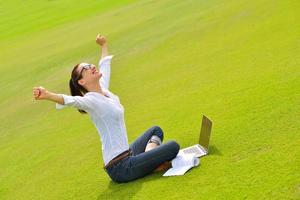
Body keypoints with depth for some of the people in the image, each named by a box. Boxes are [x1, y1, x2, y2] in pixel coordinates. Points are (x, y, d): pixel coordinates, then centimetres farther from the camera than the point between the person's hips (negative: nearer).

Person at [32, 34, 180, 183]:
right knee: (173, 147, -11)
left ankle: (150, 157, 7)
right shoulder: (91, 100, -17)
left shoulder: (104, 91, 7)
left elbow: (104, 65, 27)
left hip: (127, 155, 9)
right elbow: (69, 100, -39)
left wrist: (103, 45, 42)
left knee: (156, 130, 29)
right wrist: (47, 95, -58)